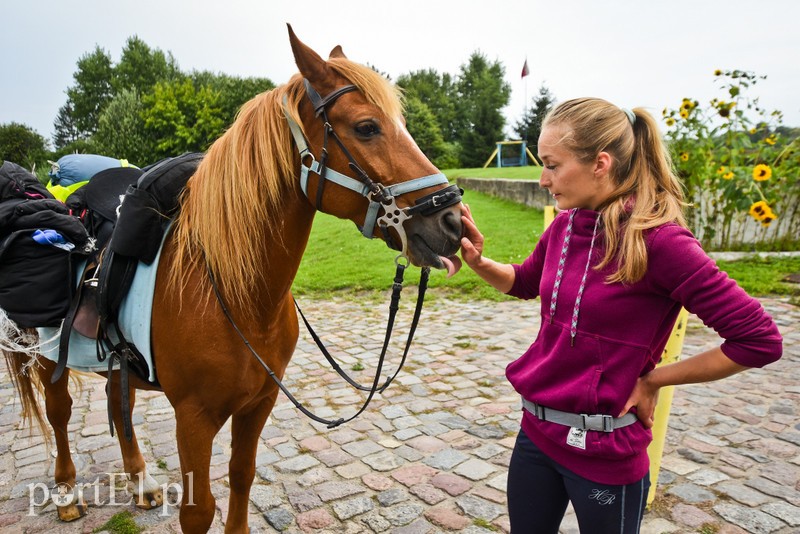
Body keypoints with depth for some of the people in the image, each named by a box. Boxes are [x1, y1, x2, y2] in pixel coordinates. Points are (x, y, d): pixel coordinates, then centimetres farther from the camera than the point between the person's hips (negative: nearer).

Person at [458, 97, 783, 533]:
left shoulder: (659, 241, -22)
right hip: (537, 430, 6)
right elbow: (525, 283, 17)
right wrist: (477, 261, -2)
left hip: (604, 450, -6)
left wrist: (653, 380, -12)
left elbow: (760, 340, -18)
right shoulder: (565, 226, -2)